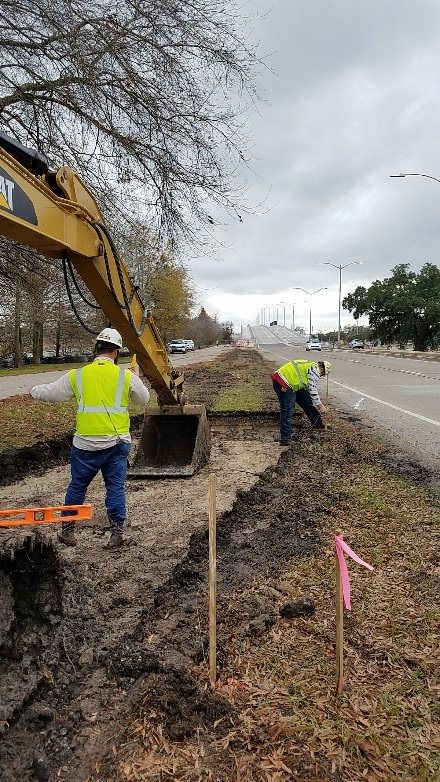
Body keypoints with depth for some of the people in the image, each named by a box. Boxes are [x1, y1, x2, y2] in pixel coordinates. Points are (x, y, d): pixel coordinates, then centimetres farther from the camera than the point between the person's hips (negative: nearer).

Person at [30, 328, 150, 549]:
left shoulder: (77, 376, -1)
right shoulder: (126, 376, -3)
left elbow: (50, 393, 9)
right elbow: (144, 399, 12)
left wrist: (35, 390, 32)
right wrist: (136, 377, 29)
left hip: (86, 444, 0)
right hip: (118, 443, 0)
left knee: (77, 487, 15)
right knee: (116, 487, 9)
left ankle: (67, 531, 27)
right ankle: (117, 533, 12)